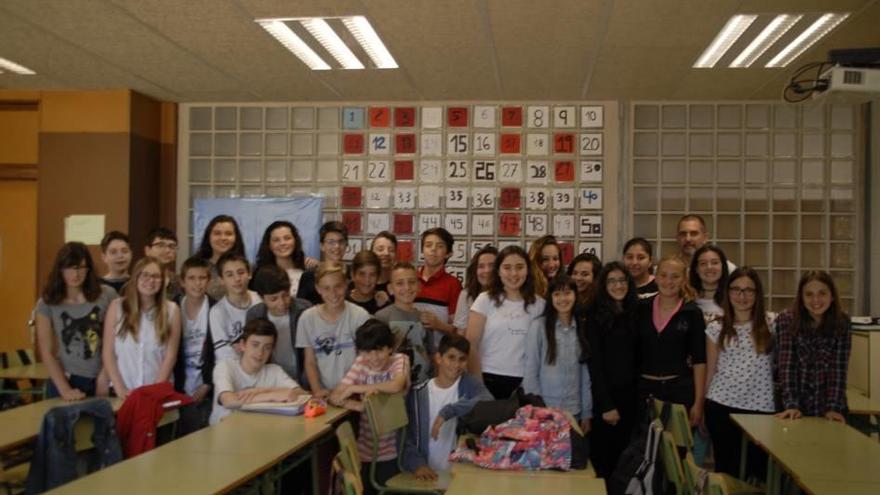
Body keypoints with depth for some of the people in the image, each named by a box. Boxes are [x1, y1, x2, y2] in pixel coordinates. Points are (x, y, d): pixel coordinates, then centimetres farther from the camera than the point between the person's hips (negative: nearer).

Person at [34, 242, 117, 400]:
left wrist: (105, 376, -7)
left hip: (101, 380, 0)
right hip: (66, 380, 0)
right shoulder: (47, 303, -2)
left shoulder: (107, 295, -3)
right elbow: (47, 352, -3)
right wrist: (65, 389, -10)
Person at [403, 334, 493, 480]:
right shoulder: (417, 394, 7)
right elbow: (406, 437, 4)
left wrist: (447, 411, -21)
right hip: (430, 474, 0)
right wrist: (417, 464, -12)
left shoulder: (469, 384, 3)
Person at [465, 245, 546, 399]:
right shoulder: (485, 300, -2)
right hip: (490, 379, -2)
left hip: (524, 382, 2)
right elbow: (471, 344, -4)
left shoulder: (538, 304, 5)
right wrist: (477, 383, -7)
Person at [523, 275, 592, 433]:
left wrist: (587, 414, 5)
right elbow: (530, 373, -5)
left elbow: (586, 374, 6)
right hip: (544, 411, -3)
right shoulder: (539, 326, -7)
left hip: (574, 412, 3)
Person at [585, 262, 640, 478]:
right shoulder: (595, 315, -8)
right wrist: (606, 404, -15)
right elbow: (595, 362, -11)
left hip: (630, 393, 5)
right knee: (603, 459, 2)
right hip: (605, 394, -5)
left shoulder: (636, 313, 8)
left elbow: (638, 357, 11)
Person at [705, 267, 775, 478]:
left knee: (757, 469, 6)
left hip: (761, 408, 0)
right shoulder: (716, 328, 3)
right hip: (721, 406, 1)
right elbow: (710, 370, 8)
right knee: (726, 467, 10)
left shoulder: (771, 324, 1)